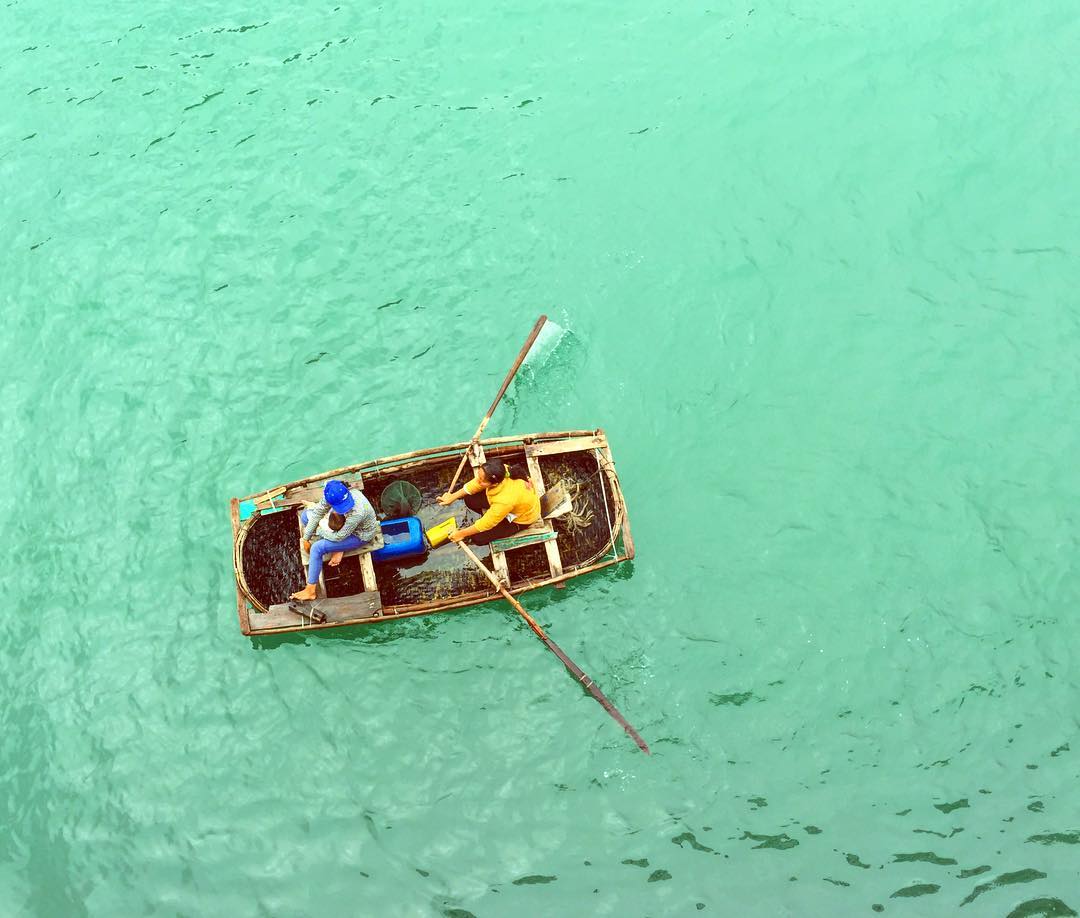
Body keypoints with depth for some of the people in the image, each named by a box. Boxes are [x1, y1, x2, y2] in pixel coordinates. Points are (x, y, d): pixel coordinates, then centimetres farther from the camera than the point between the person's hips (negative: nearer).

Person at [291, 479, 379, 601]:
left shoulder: (357, 512, -43)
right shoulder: (332, 494, -27)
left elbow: (339, 537, -29)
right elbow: (318, 511, -10)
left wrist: (320, 529, -12)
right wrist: (306, 538, -7)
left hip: (360, 535, -7)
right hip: (343, 520, 7)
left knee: (317, 548, -19)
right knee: (305, 516, 7)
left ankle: (310, 591, -6)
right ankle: (337, 549, 4)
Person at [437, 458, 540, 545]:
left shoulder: (504, 501, -44)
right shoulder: (498, 474, -30)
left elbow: (484, 524, -27)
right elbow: (475, 485, -7)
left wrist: (461, 534, -13)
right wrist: (452, 497, -1)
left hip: (521, 518, -6)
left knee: (478, 537, -9)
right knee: (470, 499, -6)